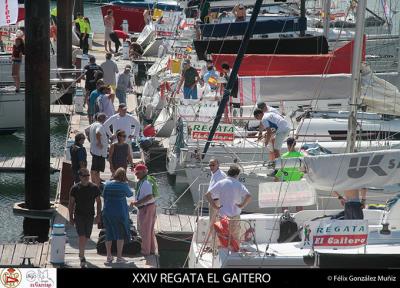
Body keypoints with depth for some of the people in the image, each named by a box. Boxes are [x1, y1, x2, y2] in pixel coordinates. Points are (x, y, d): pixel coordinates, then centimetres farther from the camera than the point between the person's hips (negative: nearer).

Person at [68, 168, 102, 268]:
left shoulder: (94, 188, -1)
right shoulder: (75, 188, -3)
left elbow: (98, 202, 7)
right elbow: (71, 203, 3)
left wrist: (98, 216, 1)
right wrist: (71, 217, 0)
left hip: (90, 215, 2)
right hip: (79, 215, -2)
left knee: (86, 237, 10)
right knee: (82, 237, -13)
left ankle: (81, 253, 34)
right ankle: (82, 258, -11)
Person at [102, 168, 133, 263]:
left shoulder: (108, 184, -1)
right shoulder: (124, 185, -10)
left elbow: (104, 196, 5)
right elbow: (130, 194, 6)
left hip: (107, 212, 4)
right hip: (120, 212, -4)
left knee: (109, 234, 13)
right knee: (121, 234, 6)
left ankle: (109, 256, 17)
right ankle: (119, 257, 4)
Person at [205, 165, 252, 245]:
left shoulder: (220, 183, -1)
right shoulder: (238, 185, -7)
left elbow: (207, 194, -5)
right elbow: (248, 196, -20)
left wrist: (214, 206, -1)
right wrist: (242, 205, -7)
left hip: (222, 214, 2)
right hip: (234, 216, -2)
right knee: (235, 238, 9)